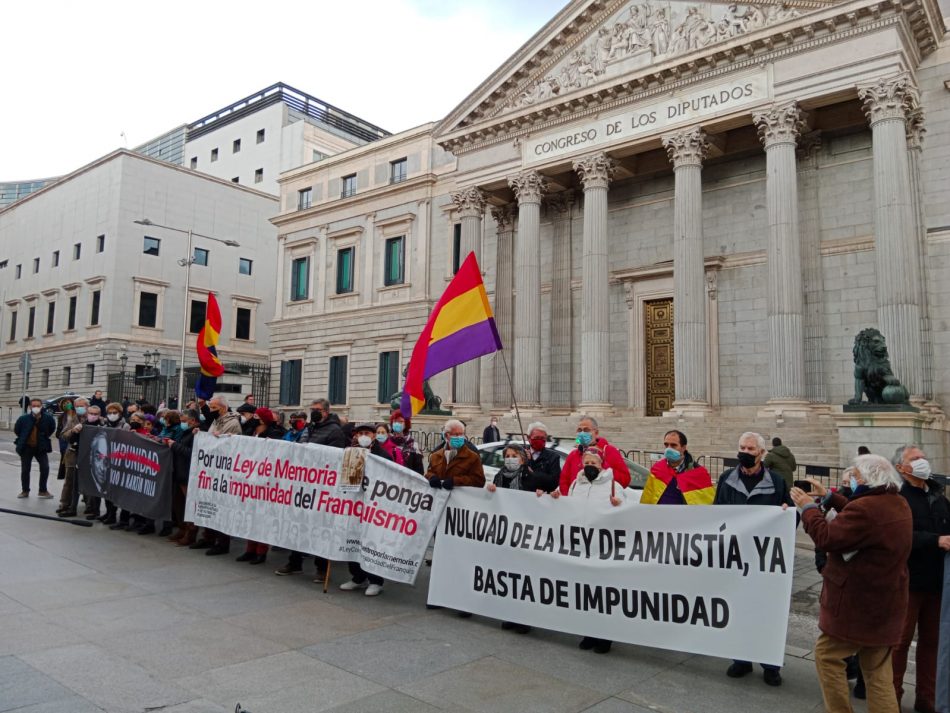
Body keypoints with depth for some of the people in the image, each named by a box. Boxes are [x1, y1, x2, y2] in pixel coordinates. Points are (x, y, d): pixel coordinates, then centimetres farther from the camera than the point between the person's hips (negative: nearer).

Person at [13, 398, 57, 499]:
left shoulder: (48, 418, -10)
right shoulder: (23, 418, -12)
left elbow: (52, 429, 8)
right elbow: (16, 430, 6)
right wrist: (23, 439, 8)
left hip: (41, 447, 0)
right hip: (26, 447, 0)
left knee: (45, 468, -6)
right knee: (25, 470, 7)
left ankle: (43, 491, 8)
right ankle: (25, 491, 22)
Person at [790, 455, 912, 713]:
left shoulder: (866, 508, -26)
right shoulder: (899, 504, 5)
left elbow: (826, 538, -23)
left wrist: (808, 507, -9)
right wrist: (829, 497, 18)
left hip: (858, 604, -9)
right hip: (884, 603, 9)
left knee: (826, 655, 7)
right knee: (878, 672, 15)